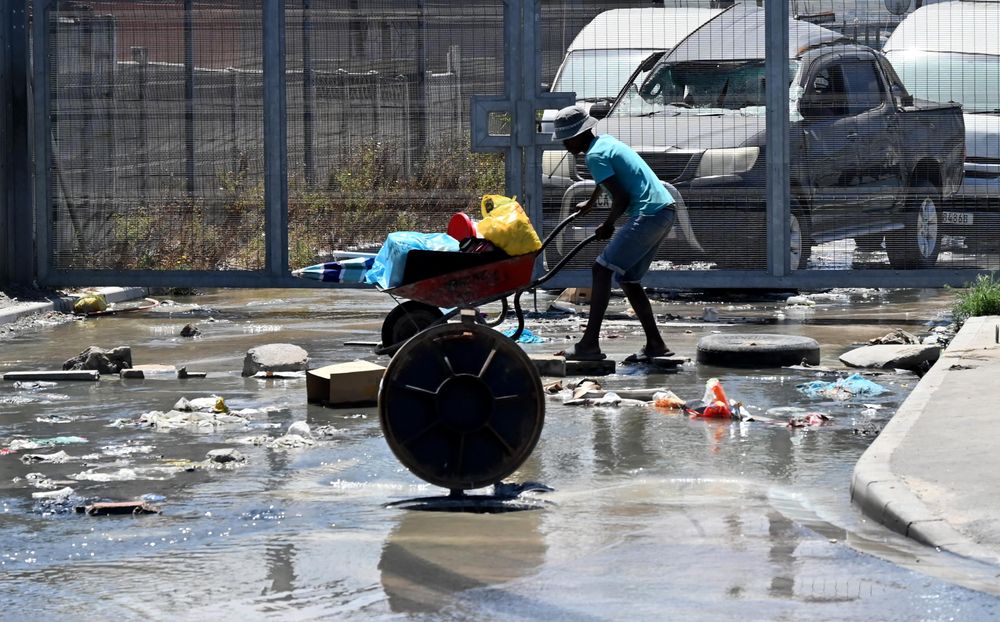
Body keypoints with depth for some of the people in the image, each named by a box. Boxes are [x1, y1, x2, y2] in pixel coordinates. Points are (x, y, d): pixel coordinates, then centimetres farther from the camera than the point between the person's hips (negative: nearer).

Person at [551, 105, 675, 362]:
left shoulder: (595, 155, -11)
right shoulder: (606, 141, 19)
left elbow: (622, 198, -16)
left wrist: (608, 226, 0)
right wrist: (591, 202, 55)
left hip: (648, 213, -10)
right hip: (664, 211, 10)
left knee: (602, 270, -10)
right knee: (628, 279, 16)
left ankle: (590, 344, -16)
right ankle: (655, 344, 15)